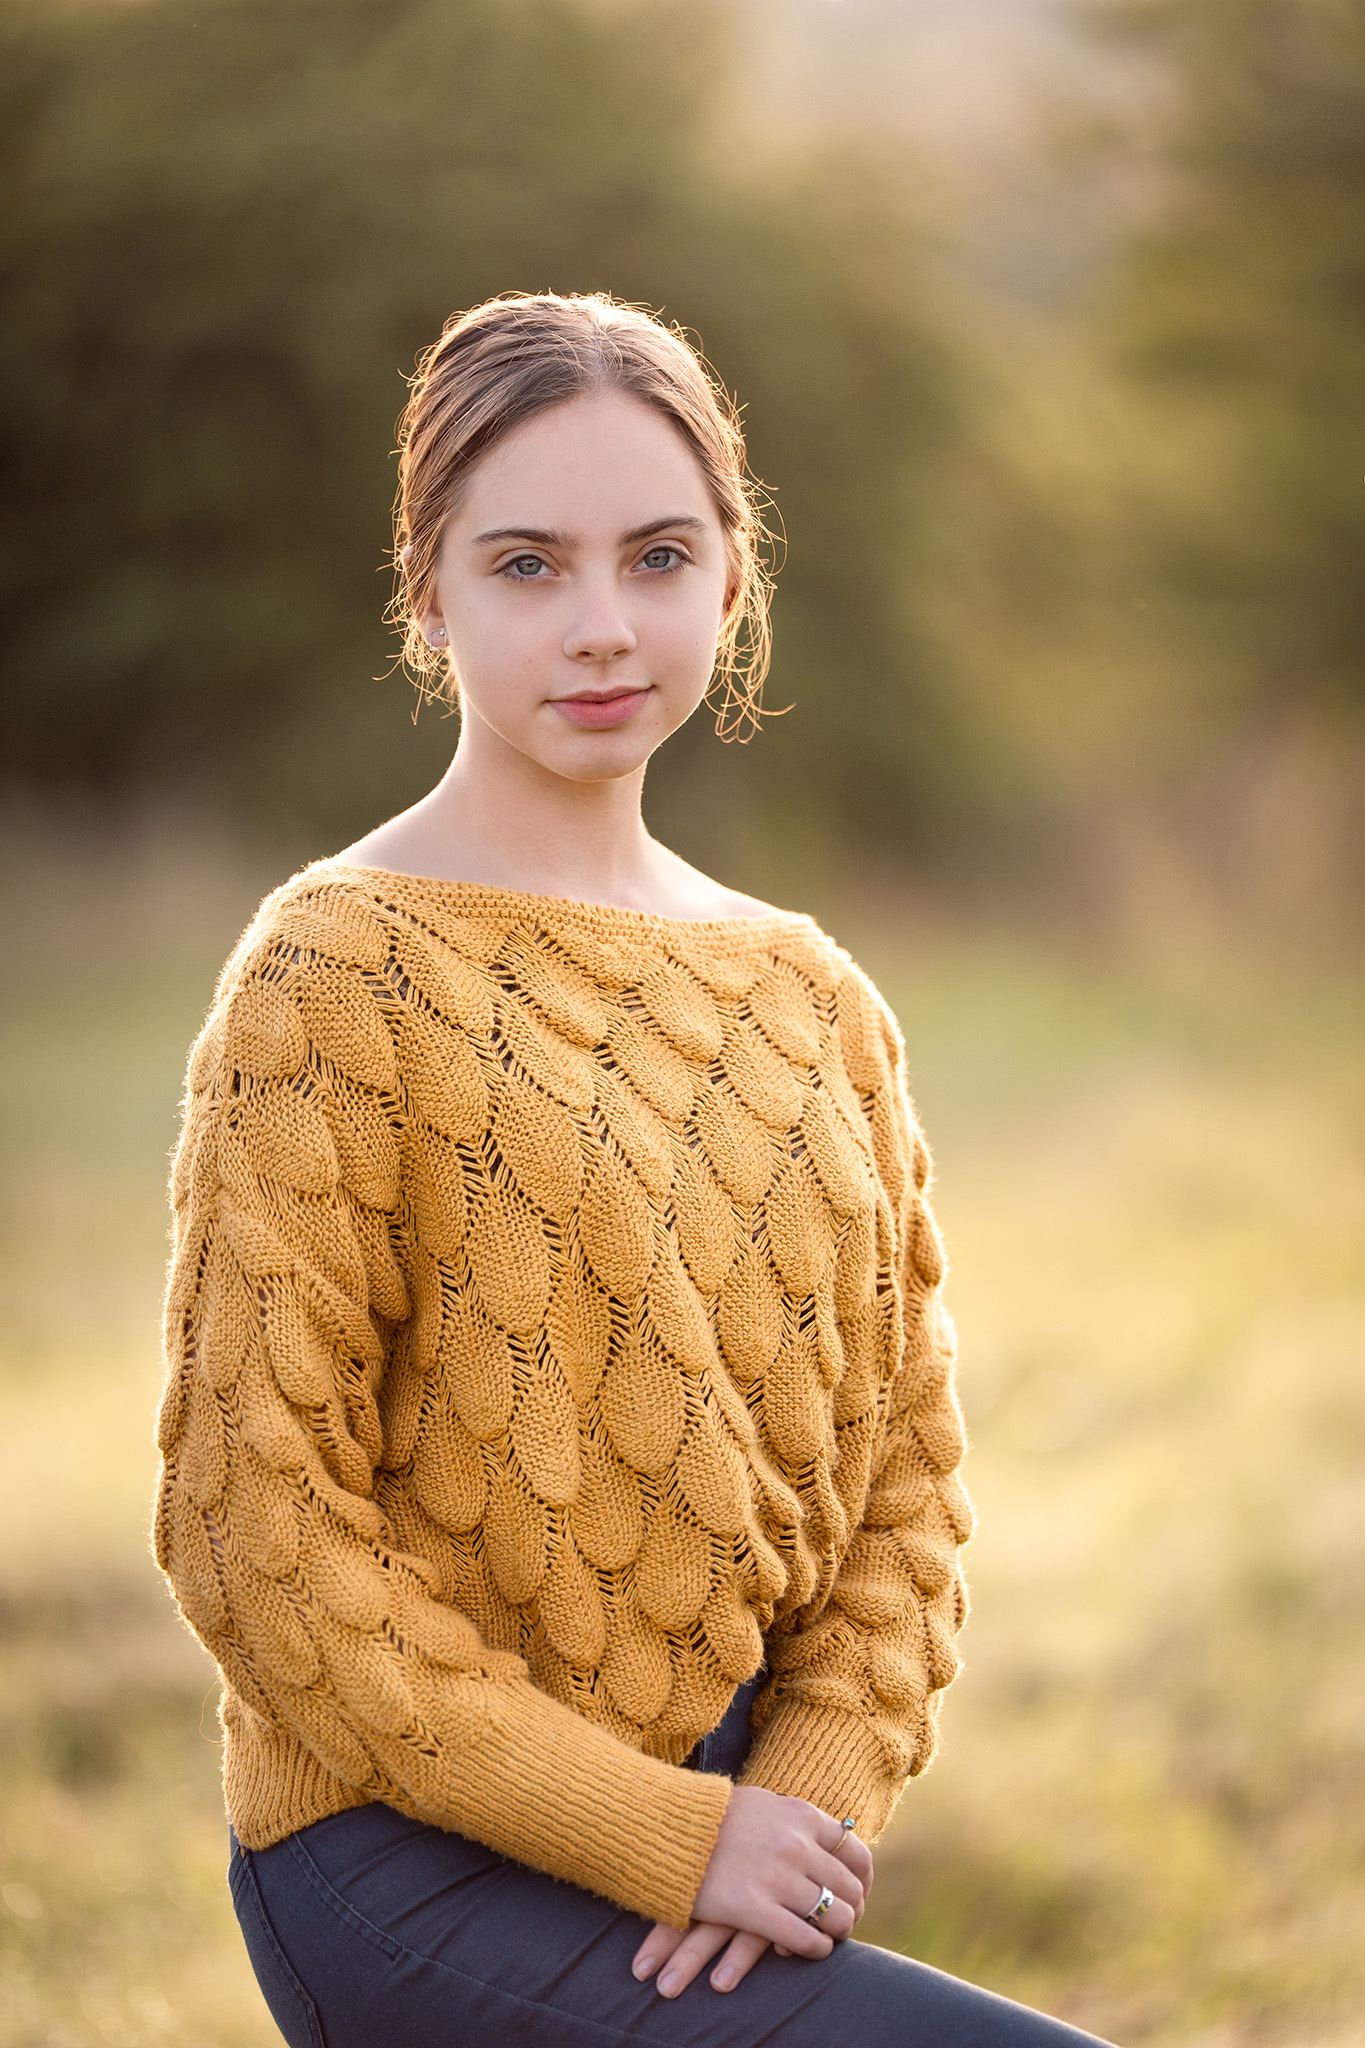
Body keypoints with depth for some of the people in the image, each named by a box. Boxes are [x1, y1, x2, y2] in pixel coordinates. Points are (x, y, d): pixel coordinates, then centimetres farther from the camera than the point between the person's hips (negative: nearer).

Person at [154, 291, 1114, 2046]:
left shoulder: (809, 997, 10)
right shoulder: (341, 976, -9)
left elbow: (902, 1459, 11)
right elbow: (260, 1524, -12)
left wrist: (818, 1790, -7)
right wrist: (666, 1836, -14)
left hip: (735, 1814, 6)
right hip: (417, 1850, -6)